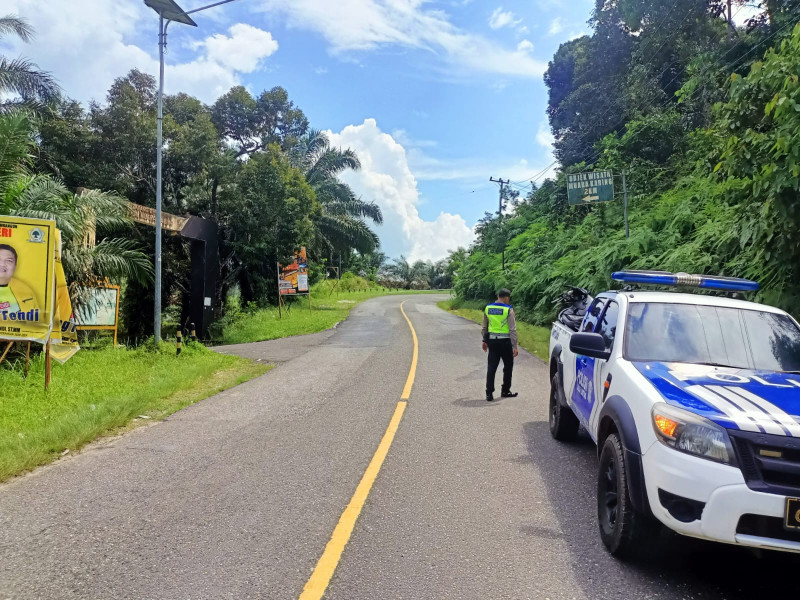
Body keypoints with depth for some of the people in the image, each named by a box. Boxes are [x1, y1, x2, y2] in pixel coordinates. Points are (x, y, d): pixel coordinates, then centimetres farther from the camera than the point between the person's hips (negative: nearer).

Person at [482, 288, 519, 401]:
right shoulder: (508, 310, -12)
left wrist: (484, 341, 22)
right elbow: (512, 330, -14)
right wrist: (514, 346, -13)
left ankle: (489, 393, 0)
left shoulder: (487, 308, 5)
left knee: (491, 367, 5)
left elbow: (484, 327, 13)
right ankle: (505, 391, 22)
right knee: (508, 366, 14)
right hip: (505, 342, -4)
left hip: (492, 341, 4)